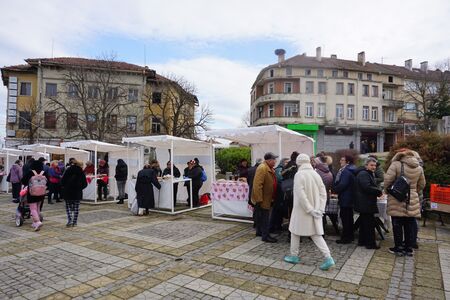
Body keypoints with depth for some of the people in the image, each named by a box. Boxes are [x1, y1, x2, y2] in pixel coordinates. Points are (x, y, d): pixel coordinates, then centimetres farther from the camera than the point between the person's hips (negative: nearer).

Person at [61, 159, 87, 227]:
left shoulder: (68, 170, -3)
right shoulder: (82, 173, 2)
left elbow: (62, 180, -7)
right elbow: (85, 184, 1)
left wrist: (64, 187, 9)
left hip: (68, 192, -1)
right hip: (78, 193, 1)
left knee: (68, 207, 9)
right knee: (76, 207, 9)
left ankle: (69, 221, -5)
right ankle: (74, 222, 10)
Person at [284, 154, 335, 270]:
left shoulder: (299, 174, -16)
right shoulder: (316, 174, 2)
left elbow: (301, 194, -22)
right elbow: (323, 193, 2)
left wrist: (310, 209, -17)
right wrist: (321, 209, 2)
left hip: (301, 210, -5)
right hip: (314, 210, 5)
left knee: (295, 232, 14)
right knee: (316, 234, 12)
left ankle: (294, 256, 25)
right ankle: (328, 258, 2)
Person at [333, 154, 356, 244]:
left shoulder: (346, 172, -20)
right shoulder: (350, 171, 12)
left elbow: (342, 185, -24)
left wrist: (335, 189, -8)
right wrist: (337, 188, 10)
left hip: (345, 198, -10)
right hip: (350, 197, 10)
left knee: (345, 218, -3)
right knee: (349, 218, 17)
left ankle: (345, 238, 4)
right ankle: (350, 236, 27)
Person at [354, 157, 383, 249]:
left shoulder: (369, 174, 20)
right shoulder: (363, 174, -15)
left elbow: (372, 186, 25)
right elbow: (367, 187, -25)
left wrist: (378, 192, 6)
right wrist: (379, 191, -14)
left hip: (365, 204, 11)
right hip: (366, 204, -11)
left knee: (364, 223, 16)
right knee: (370, 224, -5)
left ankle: (362, 241, 24)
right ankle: (370, 243, 2)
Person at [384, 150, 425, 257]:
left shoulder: (396, 165, -13)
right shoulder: (419, 168, 5)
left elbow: (388, 180, -16)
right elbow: (421, 185, 14)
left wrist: (388, 190, 2)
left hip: (397, 201, -4)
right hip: (412, 201, 5)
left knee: (397, 225, 6)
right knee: (409, 226, 13)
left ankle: (398, 248, 15)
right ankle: (409, 248, 23)